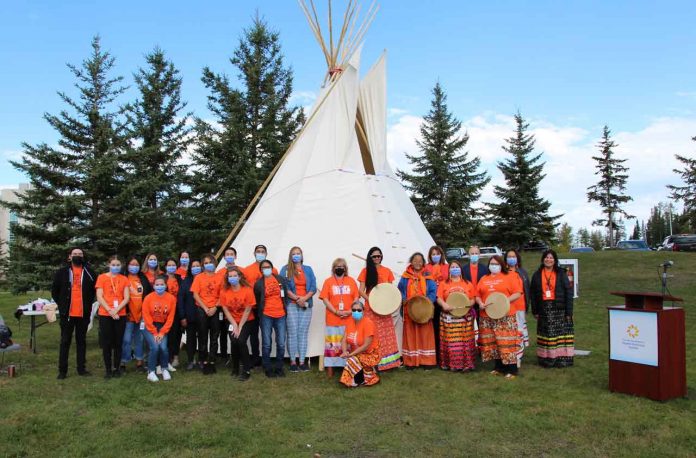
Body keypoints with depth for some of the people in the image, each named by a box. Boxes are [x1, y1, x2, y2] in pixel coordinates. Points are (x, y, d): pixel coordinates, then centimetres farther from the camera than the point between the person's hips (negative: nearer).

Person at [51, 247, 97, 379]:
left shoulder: (89, 273, 5)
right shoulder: (62, 272, 3)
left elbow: (94, 289, 14)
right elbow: (54, 291, 9)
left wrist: (88, 303, 6)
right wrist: (62, 305, 3)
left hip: (84, 313, 1)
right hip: (67, 313, -1)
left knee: (81, 341, 9)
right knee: (65, 341, 5)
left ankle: (81, 368, 15)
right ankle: (62, 371, 11)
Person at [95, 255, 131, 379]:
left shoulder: (124, 279, 8)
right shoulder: (102, 277, 3)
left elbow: (126, 298, 2)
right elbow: (99, 297, -3)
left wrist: (117, 309, -13)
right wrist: (110, 311, -12)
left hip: (120, 315, 2)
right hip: (105, 315, -2)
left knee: (118, 342, 5)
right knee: (106, 343, 1)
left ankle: (116, 368, 13)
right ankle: (108, 369, 9)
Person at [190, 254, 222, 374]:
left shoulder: (219, 278, 4)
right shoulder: (199, 277, 2)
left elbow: (222, 295, 3)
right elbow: (195, 295, -3)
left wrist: (215, 307, -11)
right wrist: (205, 308, -11)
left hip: (215, 310, 1)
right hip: (202, 310, -1)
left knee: (214, 337, 4)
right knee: (203, 337, 4)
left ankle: (211, 361, 11)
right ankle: (204, 362, 11)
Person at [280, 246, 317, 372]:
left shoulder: (308, 269, 13)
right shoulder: (285, 269, 6)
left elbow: (313, 287, 6)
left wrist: (304, 298, -10)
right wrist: (297, 298, -13)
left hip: (306, 305, 2)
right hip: (291, 305, -2)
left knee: (303, 333, 0)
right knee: (292, 333, -4)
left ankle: (302, 361, 4)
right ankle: (293, 361, 2)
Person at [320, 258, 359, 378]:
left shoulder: (351, 281, 7)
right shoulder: (328, 281, 2)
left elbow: (356, 298, 5)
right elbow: (325, 299, -3)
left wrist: (351, 311, -10)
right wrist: (336, 312, -12)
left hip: (349, 319, 2)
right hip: (333, 319, -1)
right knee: (332, 344, 2)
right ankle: (330, 368, 7)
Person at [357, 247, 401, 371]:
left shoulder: (387, 271, 8)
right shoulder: (365, 271, 2)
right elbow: (361, 291, -1)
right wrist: (370, 300, -18)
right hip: (370, 308, -2)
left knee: (387, 335, 5)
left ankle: (387, 361, 14)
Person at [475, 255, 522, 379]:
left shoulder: (509, 277, 2)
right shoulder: (483, 279, 16)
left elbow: (518, 293, -5)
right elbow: (477, 295, 16)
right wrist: (480, 303, -5)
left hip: (505, 316, -5)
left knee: (506, 342, -7)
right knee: (492, 342, 9)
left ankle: (512, 370, -1)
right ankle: (499, 367, 20)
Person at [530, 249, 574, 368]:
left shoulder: (561, 273, 0)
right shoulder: (537, 275, 7)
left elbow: (568, 292, -3)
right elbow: (532, 293, 8)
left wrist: (569, 311, -9)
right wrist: (535, 310, 3)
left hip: (559, 309, -2)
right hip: (544, 309, 2)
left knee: (560, 333, -2)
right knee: (546, 334, 5)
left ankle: (562, 358, 5)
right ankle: (546, 359, 11)